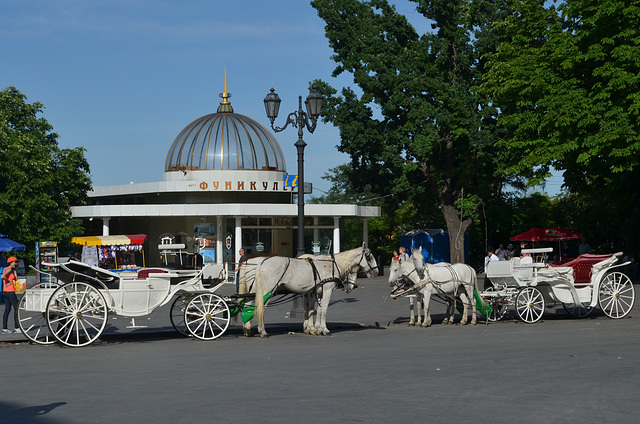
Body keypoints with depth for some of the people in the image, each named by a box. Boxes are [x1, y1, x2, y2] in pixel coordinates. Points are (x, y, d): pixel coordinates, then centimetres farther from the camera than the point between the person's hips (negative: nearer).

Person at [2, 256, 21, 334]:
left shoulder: (11, 270, 16)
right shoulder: (8, 269, -12)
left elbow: (16, 279, 14)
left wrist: (14, 269, 12)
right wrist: (9, 282, -17)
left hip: (6, 292, 9)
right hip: (10, 292, -9)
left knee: (7, 310, 8)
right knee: (16, 309, -4)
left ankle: (4, 328, 7)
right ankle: (16, 328, -4)